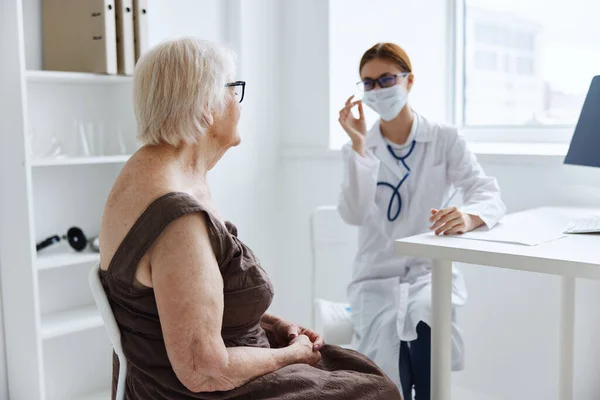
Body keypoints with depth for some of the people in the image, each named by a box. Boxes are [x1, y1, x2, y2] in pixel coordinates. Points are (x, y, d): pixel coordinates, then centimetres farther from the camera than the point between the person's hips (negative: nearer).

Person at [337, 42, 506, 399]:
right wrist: (358, 144, -16)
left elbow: (489, 195, -10)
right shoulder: (357, 148, 5)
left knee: (426, 322, -33)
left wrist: (469, 217, -34)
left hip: (432, 270, 0)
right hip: (377, 276, 1)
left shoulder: (446, 140, 3)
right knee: (390, 351, -29)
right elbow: (354, 215, -10)